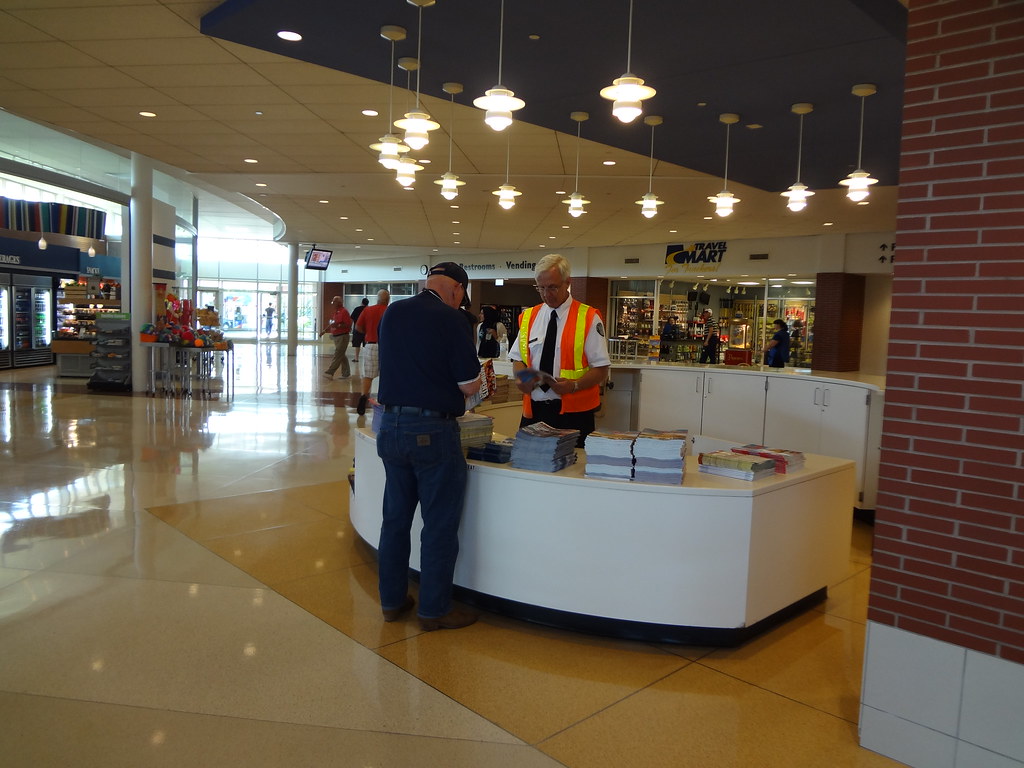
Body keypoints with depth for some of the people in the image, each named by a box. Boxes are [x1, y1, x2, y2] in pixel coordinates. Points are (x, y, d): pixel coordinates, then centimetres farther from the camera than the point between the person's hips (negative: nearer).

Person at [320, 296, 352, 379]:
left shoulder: (344, 312, -11)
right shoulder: (336, 312, 16)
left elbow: (348, 324, -18)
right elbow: (332, 324, 25)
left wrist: (338, 325, -23)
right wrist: (324, 331, 16)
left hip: (342, 337, -9)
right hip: (336, 337, 9)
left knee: (338, 355, -9)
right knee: (342, 356, 11)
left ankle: (330, 373, -13)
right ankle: (346, 373, 16)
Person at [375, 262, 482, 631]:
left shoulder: (391, 313, 6)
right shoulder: (450, 319, -13)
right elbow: (469, 383, -12)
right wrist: (455, 392, 9)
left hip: (391, 426, 7)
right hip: (433, 431, -6)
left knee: (395, 518, 17)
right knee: (440, 526, 7)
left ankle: (392, 599, 29)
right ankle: (434, 609, 17)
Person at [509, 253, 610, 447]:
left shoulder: (588, 318, -3)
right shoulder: (528, 317, 9)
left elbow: (601, 369, -5)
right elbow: (518, 359, 13)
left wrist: (574, 385, -22)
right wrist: (521, 378, -9)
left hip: (573, 411, -3)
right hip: (533, 409, 3)